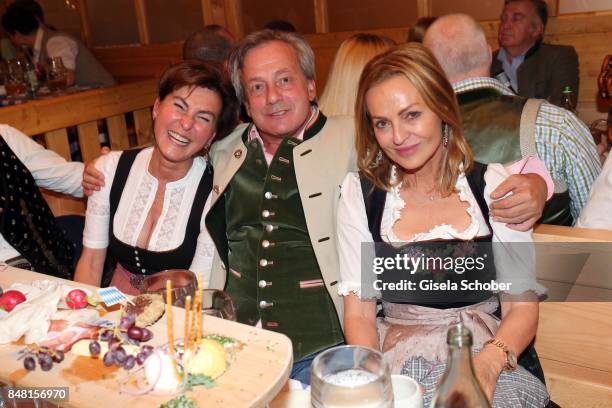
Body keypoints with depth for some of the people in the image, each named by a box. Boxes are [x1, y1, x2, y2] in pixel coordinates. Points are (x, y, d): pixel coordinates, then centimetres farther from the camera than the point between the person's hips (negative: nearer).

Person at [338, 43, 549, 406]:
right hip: (396, 359, 0)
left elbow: (522, 308, -1)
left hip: (485, 354, 1)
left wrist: (488, 363, -20)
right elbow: (359, 312, 0)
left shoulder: (493, 185, 0)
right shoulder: (361, 192, 1)